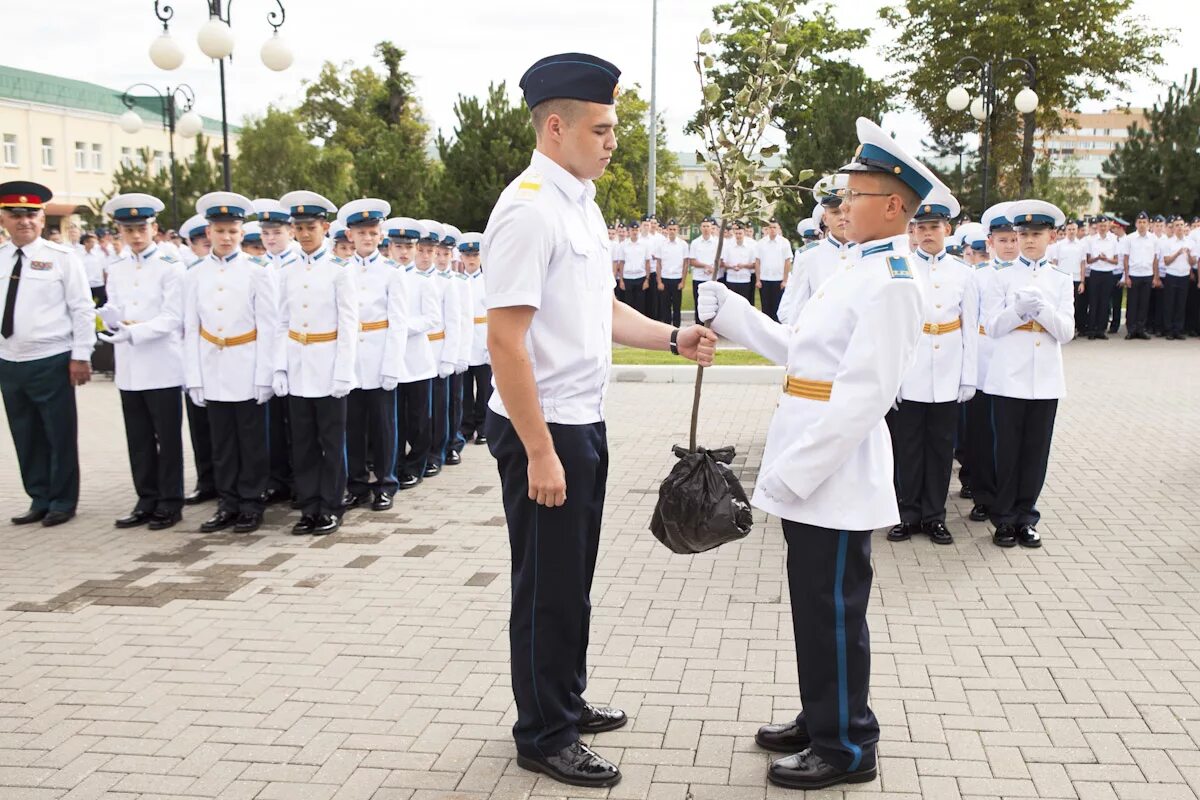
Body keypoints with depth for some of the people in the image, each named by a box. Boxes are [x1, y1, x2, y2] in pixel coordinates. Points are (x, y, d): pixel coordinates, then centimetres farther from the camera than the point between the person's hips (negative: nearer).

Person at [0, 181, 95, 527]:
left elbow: (83, 309, -6)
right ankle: (39, 499, 25)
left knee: (60, 435, 4)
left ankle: (62, 502, 17)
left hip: (51, 362, -4)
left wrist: (81, 356, -10)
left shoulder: (62, 257, -4)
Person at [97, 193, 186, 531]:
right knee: (138, 439, 11)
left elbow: (172, 317, -12)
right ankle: (147, 501, 20)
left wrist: (132, 332, -21)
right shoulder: (116, 267, 12)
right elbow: (115, 310, 10)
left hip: (162, 367, -6)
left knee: (168, 438, 3)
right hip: (129, 368, 6)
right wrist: (104, 316, -13)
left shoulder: (170, 266, -6)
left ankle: (170, 503, 11)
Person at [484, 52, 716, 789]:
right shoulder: (530, 210, -19)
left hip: (584, 421, 9)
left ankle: (567, 701, 37)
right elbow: (506, 342, -23)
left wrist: (674, 338, 6)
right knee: (547, 586, 4)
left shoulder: (582, 204, 10)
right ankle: (544, 736, 20)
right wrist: (539, 452, -24)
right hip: (543, 428, -9)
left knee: (574, 576, 20)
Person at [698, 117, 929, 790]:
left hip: (836, 477, -9)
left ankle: (845, 749, 16)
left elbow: (864, 394, -23)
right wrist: (728, 311, 12)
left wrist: (792, 472, -23)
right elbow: (795, 348, 17)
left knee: (833, 612, 2)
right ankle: (820, 719, 34)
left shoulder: (892, 281, -17)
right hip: (813, 472, 9)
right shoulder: (862, 272, 14)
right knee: (815, 605, 19)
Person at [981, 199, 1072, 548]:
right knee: (1007, 448, 3)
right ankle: (1005, 517, 13)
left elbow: (1067, 332, 1)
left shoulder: (1061, 281, 8)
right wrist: (1019, 309, -19)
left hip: (1045, 379, 2)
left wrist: (1044, 309, -16)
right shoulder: (1003, 277, 3)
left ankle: (1026, 517, 17)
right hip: (1009, 377, -2)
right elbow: (992, 327, -2)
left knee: (1036, 450, 6)